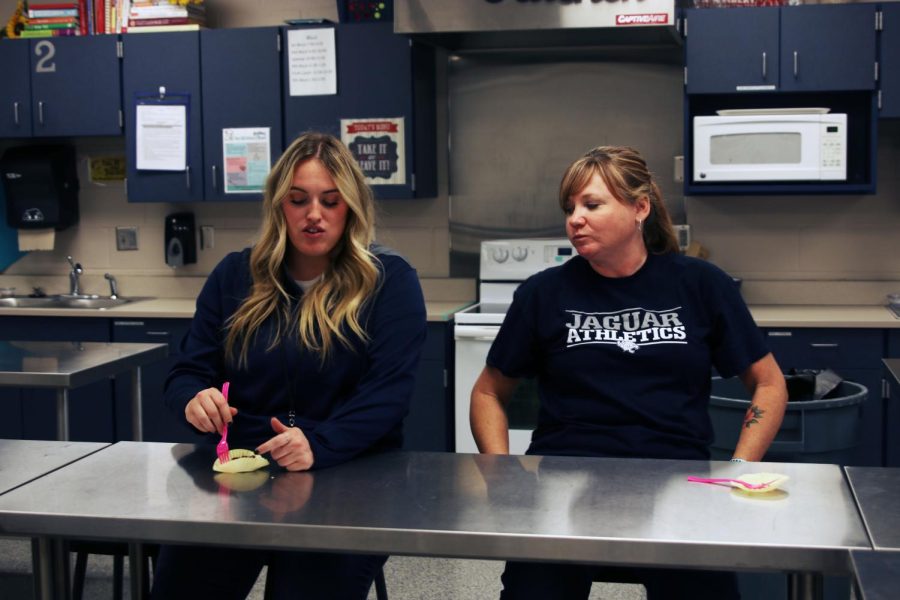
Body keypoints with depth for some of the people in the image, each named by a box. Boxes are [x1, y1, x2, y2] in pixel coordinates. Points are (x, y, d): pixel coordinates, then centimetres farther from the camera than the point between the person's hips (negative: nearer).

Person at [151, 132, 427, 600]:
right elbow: (186, 374, 9)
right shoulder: (234, 276, 9)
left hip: (348, 480, -3)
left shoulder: (389, 281, -2)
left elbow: (388, 391, -13)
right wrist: (196, 399, -17)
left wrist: (319, 445, -30)